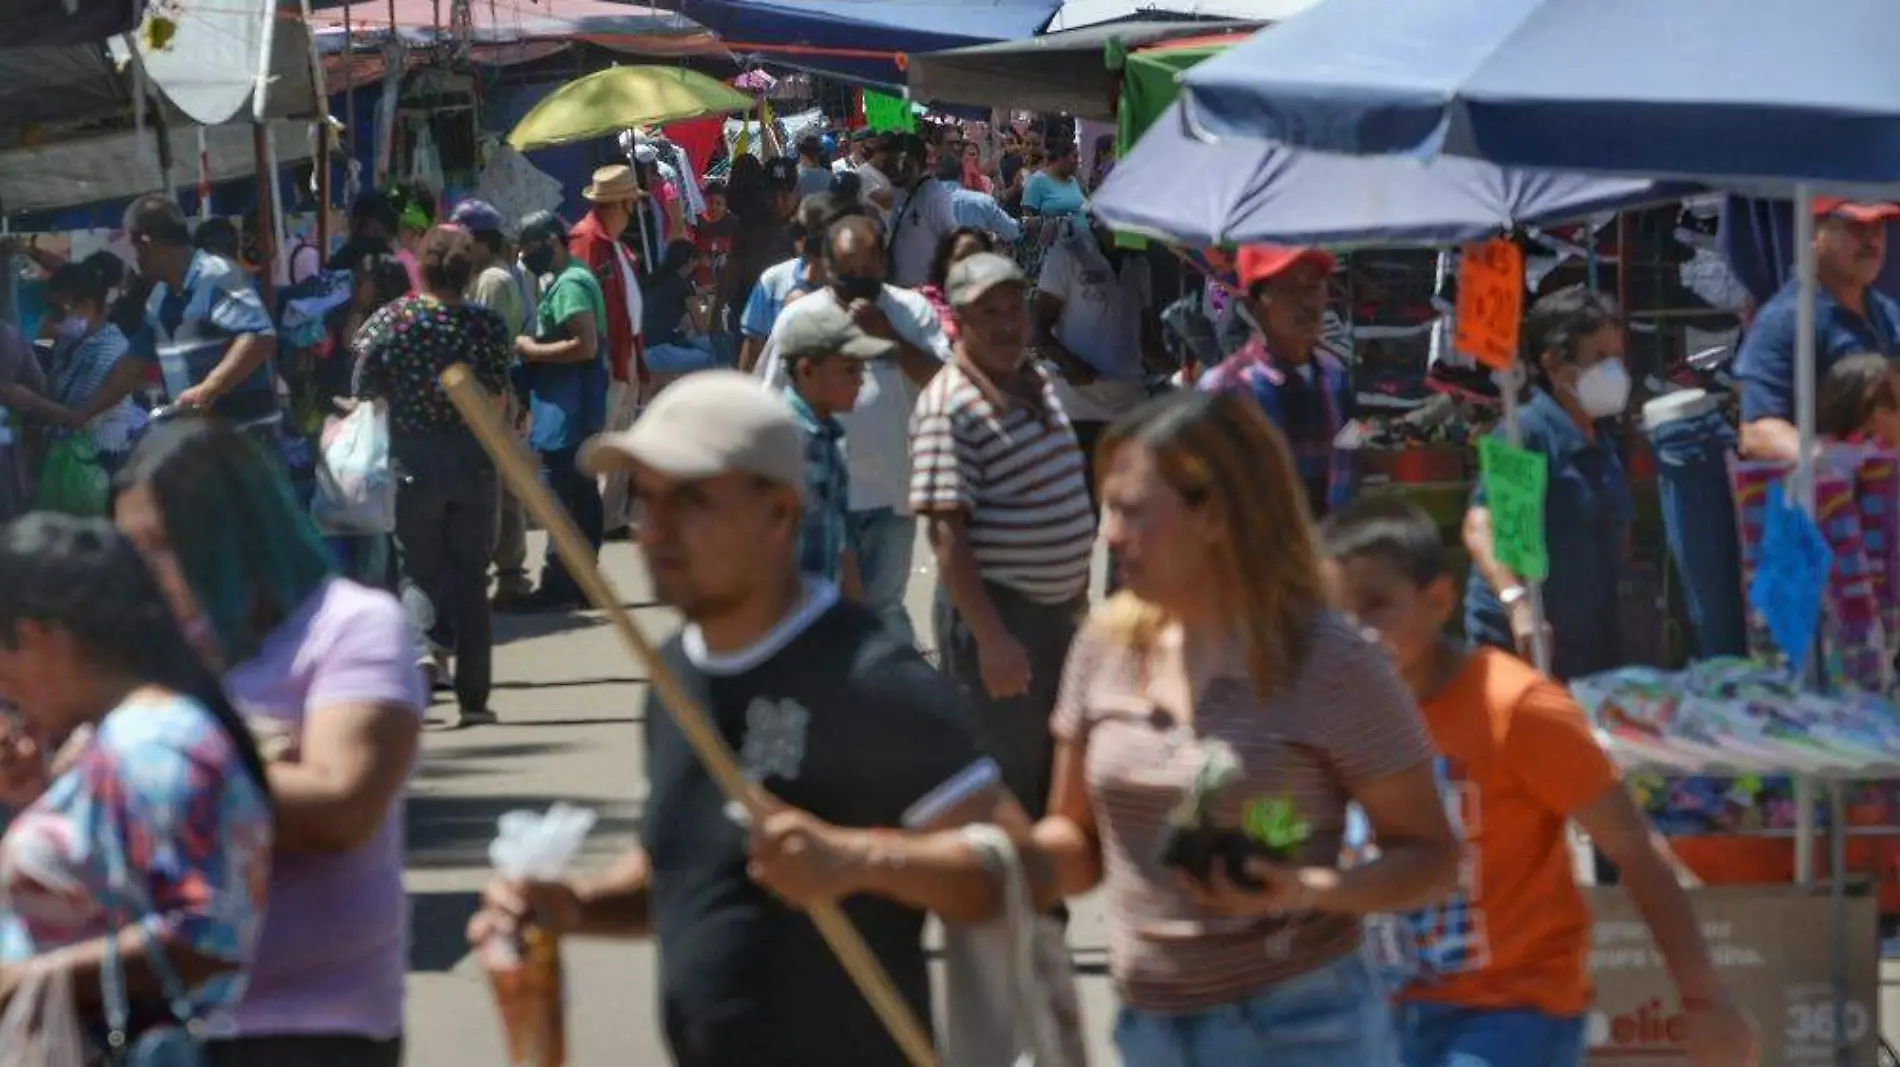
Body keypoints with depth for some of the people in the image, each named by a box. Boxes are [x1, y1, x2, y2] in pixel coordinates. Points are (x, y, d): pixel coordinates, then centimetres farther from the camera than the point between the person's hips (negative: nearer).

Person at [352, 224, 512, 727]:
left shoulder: (392, 321, -9)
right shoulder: (488, 326, -7)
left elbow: (365, 393, -3)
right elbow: (496, 401, -7)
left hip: (413, 461, -1)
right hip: (475, 463, 1)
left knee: (420, 572, 10)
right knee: (470, 576, 10)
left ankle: (418, 648, -21)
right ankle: (473, 695, 9)